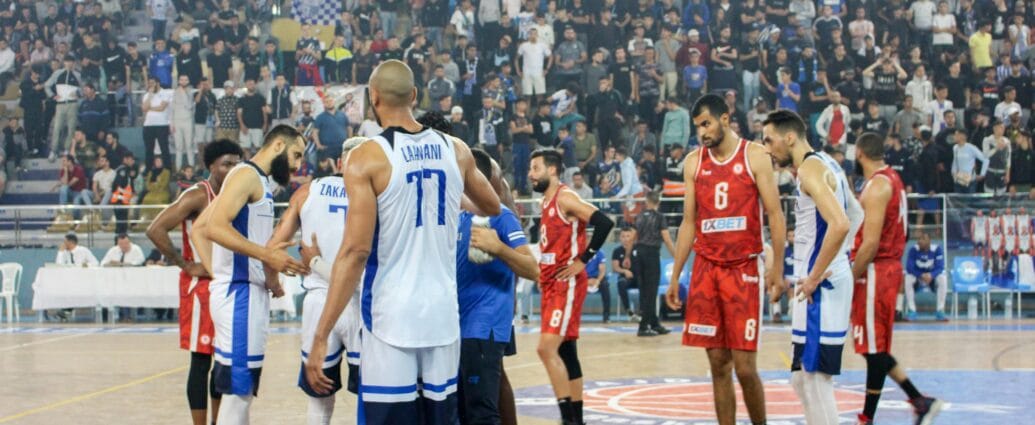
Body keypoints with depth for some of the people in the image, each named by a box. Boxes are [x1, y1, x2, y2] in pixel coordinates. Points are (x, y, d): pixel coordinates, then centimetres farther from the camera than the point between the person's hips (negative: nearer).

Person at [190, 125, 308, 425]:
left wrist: (216, 273, 14)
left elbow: (198, 228, 22)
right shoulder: (247, 175, -10)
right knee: (238, 388, -10)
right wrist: (267, 255, -29)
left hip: (250, 292, 10)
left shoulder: (259, 181, 19)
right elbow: (215, 227, -23)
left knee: (242, 388, 13)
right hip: (240, 293, -10)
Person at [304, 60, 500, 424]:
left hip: (391, 316, -5)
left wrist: (321, 336, -14)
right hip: (443, 313, 5)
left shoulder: (366, 158, -9)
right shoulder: (456, 151, 6)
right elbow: (492, 207, 24)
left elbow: (356, 250, -16)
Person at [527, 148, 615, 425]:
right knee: (565, 351, 12)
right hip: (551, 284, 10)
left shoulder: (565, 198, -13)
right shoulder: (547, 202, 15)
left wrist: (583, 260, -19)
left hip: (567, 285, -10)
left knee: (547, 348, -18)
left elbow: (604, 223, -23)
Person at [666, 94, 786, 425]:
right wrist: (675, 277, 10)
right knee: (718, 364, 3)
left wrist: (778, 267, -12)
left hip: (744, 270, -4)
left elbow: (774, 214, -4)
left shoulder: (754, 157, -2)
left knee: (744, 366, -7)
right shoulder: (693, 162, 9)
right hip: (706, 270, 4)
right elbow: (688, 222, 13)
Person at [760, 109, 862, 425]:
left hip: (821, 286, -10)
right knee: (803, 377, 15)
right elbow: (855, 214, 29)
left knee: (815, 377, -7)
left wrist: (814, 277, -21)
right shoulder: (826, 164, 16)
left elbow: (840, 224, -28)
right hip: (834, 276, 10)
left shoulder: (810, 168, -15)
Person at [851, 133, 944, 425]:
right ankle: (920, 401, 14)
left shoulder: (877, 185, -16)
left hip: (875, 271, -10)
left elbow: (871, 242, -22)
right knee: (874, 347, 14)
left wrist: (850, 278, -16)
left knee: (874, 348, -3)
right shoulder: (892, 179, 14)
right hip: (890, 268, 10)